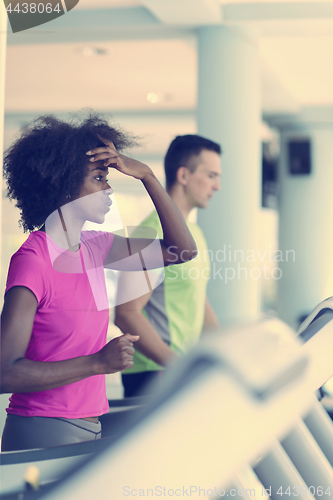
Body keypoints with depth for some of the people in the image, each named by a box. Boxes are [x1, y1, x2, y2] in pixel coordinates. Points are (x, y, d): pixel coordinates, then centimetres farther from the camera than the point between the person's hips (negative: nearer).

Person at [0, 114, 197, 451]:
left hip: (88, 430, 8)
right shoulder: (31, 261, -16)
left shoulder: (93, 248, 8)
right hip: (43, 435, -7)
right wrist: (99, 363, -22)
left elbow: (182, 249, 14)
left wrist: (145, 175, 5)